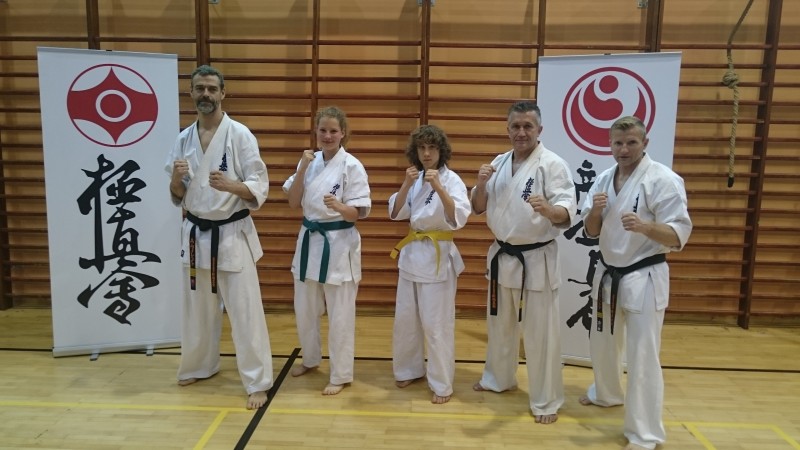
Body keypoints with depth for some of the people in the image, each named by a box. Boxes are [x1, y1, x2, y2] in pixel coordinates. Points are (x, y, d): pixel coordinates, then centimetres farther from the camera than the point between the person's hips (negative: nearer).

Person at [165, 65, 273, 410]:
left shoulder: (240, 135, -9)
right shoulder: (184, 139, 5)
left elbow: (260, 189, -12)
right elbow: (178, 197, 9)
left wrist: (230, 185, -30)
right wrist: (176, 180, -13)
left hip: (232, 235, -5)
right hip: (195, 234, 5)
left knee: (245, 311, -1)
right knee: (197, 309, 18)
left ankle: (258, 382, 10)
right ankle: (199, 366, 39)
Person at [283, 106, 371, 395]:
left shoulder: (352, 166, -11)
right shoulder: (310, 160, 4)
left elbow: (358, 213, -12)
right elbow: (294, 203, 1)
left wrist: (339, 207, -33)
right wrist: (302, 169, -10)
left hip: (338, 244, -6)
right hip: (310, 240, 6)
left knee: (340, 315, 2)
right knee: (305, 309, 17)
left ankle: (341, 375, 18)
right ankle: (310, 359, 40)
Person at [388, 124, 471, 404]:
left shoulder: (451, 179, -10)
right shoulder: (415, 178, 8)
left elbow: (459, 218, -22)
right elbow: (395, 213, 1)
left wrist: (438, 188, -32)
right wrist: (407, 185, -13)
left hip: (439, 256, -6)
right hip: (412, 252, 6)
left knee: (436, 323, -2)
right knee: (405, 318, 14)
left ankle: (442, 384, 12)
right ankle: (410, 369, 33)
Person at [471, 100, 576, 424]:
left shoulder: (553, 164, -13)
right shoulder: (499, 163, 6)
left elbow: (567, 213, -20)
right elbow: (479, 208, 8)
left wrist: (547, 209, -42)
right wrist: (481, 183, -12)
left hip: (536, 259, -6)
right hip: (502, 256, 6)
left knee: (540, 334, 3)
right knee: (500, 325, 21)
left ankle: (546, 400, 19)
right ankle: (499, 379, 42)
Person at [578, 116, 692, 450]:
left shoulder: (663, 179, -15)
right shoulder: (604, 179, 4)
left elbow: (679, 236, -18)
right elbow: (592, 231, 6)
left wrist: (645, 226, -37)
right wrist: (595, 211, -15)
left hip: (644, 279, -6)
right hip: (609, 275, 7)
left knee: (642, 358, -3)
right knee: (602, 344, 22)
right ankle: (607, 394, 48)